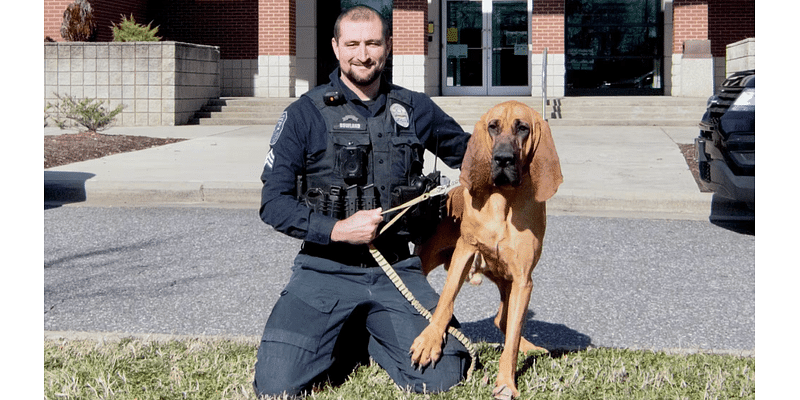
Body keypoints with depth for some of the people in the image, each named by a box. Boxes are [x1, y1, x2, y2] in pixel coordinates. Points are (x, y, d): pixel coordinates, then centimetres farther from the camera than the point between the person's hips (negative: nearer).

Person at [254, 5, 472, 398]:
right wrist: (337, 230, -15)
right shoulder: (306, 114, 0)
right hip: (325, 272, -2)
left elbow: (468, 152, 25)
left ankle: (369, 336, 17)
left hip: (396, 271, 2)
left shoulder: (415, 110, 9)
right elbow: (274, 203, -3)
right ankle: (349, 341, 15)